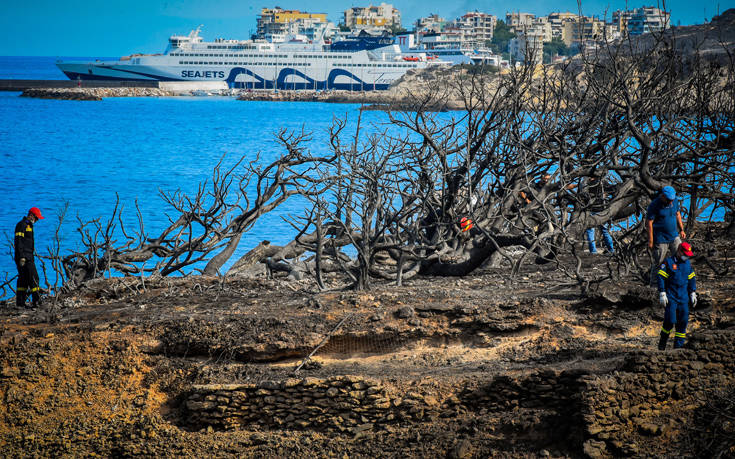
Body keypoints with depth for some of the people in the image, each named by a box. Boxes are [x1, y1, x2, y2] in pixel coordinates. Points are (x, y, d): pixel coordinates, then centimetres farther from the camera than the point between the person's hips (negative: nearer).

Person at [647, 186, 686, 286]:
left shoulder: (675, 200, 0)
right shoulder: (654, 205, -19)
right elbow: (649, 223, -17)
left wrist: (681, 230, 14)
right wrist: (650, 241, -17)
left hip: (674, 236, 6)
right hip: (660, 239, -6)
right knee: (659, 262, 3)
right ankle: (654, 284, 19)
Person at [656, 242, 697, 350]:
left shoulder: (687, 263, 12)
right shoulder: (668, 262, -6)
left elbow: (691, 279, 21)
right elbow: (661, 278, -8)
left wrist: (693, 293, 17)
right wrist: (662, 294, -12)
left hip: (683, 298, 5)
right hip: (671, 297, -5)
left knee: (683, 321, -1)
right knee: (670, 320, -12)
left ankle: (678, 346, 6)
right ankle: (662, 343, 8)